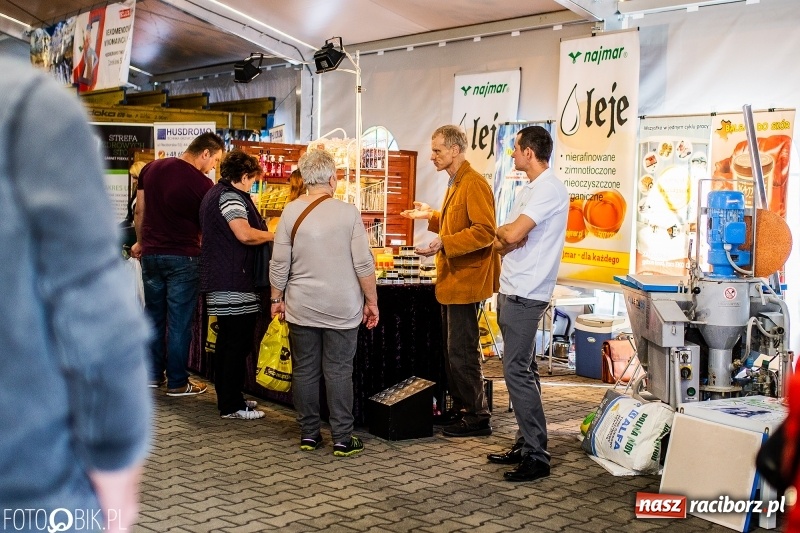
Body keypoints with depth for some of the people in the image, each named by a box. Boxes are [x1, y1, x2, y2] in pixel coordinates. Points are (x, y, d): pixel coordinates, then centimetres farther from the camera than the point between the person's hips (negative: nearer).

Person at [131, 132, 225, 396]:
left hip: (150, 254, 6)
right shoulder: (202, 183, -14)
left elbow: (140, 211, 12)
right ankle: (177, 382, 9)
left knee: (154, 316, 16)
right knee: (180, 322, 2)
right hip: (183, 258, -6)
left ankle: (153, 374, 24)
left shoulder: (151, 168, 5)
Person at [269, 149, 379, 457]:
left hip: (302, 307, 2)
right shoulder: (348, 212, -8)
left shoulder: (291, 212, -4)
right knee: (339, 372, 5)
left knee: (305, 371, 11)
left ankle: (308, 435, 19)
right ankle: (343, 439, 9)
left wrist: (277, 298, 11)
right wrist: (371, 301, 3)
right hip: (342, 309, -1)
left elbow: (279, 264, -2)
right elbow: (363, 264, -8)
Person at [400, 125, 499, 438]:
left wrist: (444, 244, -29)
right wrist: (431, 216, 18)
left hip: (464, 281, -10)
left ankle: (477, 418, 5)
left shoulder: (474, 184, -16)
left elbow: (484, 231, -24)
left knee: (462, 353, -5)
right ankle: (459, 409, 26)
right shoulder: (455, 183, 15)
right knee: (452, 351, 16)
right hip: (450, 280, 10)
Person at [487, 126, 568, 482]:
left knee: (517, 372, -10)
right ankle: (526, 444, 21)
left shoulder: (549, 189, -15)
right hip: (513, 292, 10)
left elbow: (511, 234, -25)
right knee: (521, 371, 13)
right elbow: (500, 244, 15)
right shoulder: (528, 191, 18)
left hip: (525, 295, -10)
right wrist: (506, 238, -7)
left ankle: (537, 456, -4)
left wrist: (502, 232, -3)